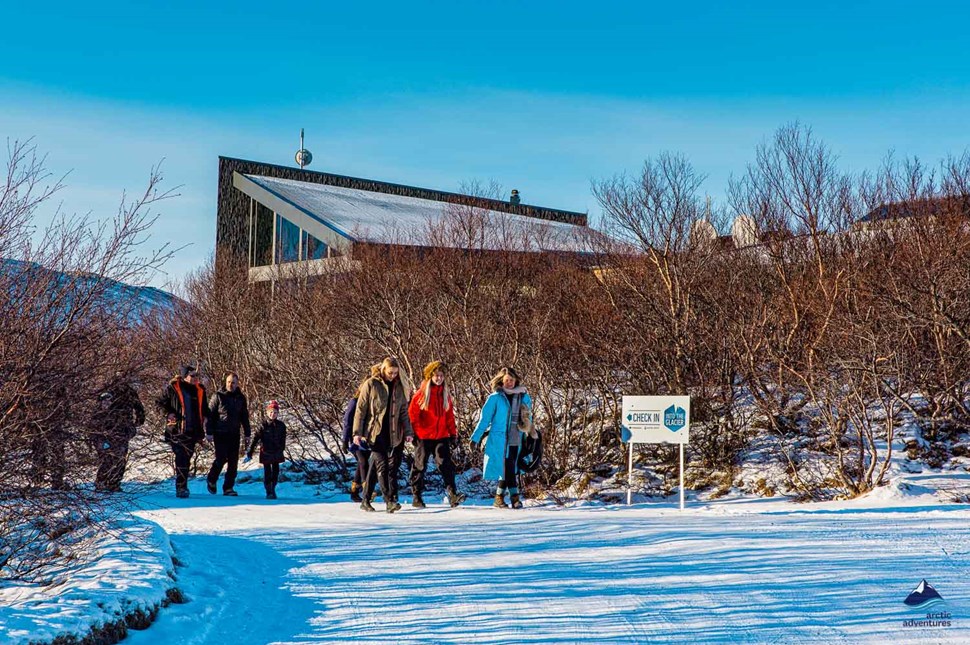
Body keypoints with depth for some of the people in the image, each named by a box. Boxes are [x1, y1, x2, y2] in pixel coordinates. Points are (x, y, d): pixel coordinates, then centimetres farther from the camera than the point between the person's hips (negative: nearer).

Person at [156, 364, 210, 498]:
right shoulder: (172, 388, -2)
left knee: (186, 459, 11)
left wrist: (205, 418, 6)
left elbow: (204, 409, 24)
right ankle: (181, 487, -13)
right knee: (182, 458, -13)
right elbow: (160, 402, 5)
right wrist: (168, 413, -10)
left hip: (192, 431, 5)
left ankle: (182, 486, 22)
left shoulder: (199, 390, 11)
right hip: (177, 430, -4)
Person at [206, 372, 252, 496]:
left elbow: (245, 417, 18)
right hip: (220, 434, -4)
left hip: (234, 435, 4)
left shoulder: (241, 398, 11)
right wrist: (209, 432, -8)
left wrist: (248, 434, 14)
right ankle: (211, 480, 16)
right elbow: (210, 415, -2)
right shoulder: (218, 396, -1)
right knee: (221, 458, -10)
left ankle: (228, 487, 6)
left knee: (233, 462, 0)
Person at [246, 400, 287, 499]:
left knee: (275, 472, 10)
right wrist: (249, 453, -12)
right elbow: (255, 439, -10)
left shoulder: (281, 426, -3)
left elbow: (283, 439, 10)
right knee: (267, 472, 0)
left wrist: (281, 450, 16)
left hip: (277, 453, 3)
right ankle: (269, 492, 7)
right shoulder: (263, 426, -11)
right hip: (266, 453, -3)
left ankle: (273, 489, 27)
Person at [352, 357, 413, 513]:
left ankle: (366, 501, 16)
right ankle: (389, 500, -16)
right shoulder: (371, 384, -4)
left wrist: (408, 431, 4)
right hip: (375, 433, -5)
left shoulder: (398, 387, 10)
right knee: (382, 465, -14)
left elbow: (403, 411, 13)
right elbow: (360, 409, -3)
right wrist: (357, 432, -7)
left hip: (393, 434, 5)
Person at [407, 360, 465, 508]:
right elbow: (412, 414, -4)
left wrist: (453, 434, 10)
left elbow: (450, 415, 14)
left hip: (442, 436, 3)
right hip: (423, 437, -3)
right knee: (420, 466, 5)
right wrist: (415, 432, -8)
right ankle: (417, 497, 14)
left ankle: (452, 494, -13)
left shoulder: (445, 394, 11)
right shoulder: (422, 393, -3)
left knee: (446, 464, -8)